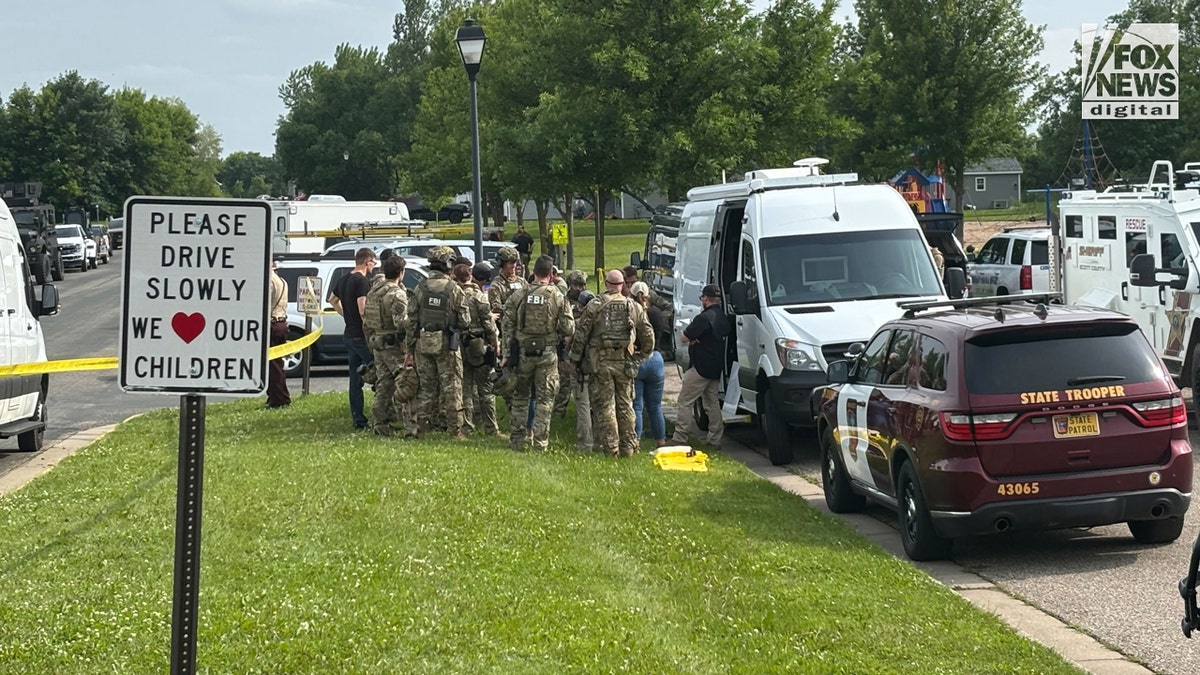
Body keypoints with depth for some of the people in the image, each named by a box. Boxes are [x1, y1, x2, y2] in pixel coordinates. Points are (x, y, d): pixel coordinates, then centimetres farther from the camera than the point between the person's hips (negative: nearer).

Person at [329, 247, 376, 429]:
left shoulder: (344, 280, 13)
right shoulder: (362, 281, -15)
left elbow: (332, 300, 30)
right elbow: (363, 310, -23)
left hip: (349, 335, 9)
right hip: (362, 336, -9)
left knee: (355, 379, 9)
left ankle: (358, 419, 10)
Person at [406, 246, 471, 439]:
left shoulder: (419, 289, 1)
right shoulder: (454, 289, -9)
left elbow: (412, 321, 3)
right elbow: (464, 322, -7)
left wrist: (411, 349, 8)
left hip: (423, 343, 4)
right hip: (446, 343, -3)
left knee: (426, 386, 11)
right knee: (451, 387, 3)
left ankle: (421, 429, 14)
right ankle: (454, 430, 3)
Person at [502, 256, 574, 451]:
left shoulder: (518, 296, -1)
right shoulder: (558, 297, -5)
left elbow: (507, 327, 0)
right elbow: (569, 329, -5)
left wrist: (507, 354, 5)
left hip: (523, 352, 2)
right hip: (548, 354, -2)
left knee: (520, 397, 14)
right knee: (544, 399, 5)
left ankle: (516, 440, 15)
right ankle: (540, 442, 2)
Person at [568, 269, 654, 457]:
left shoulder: (594, 306, -4)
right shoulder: (635, 308, 5)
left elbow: (581, 335, -4)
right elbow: (648, 336, 9)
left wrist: (575, 359, 5)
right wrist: (640, 357, 21)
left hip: (600, 363, -3)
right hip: (625, 363, 3)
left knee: (604, 406, 2)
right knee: (625, 405, 11)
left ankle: (611, 447, 0)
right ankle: (628, 446, 14)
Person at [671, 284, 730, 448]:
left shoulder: (704, 318, -19)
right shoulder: (723, 318, 10)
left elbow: (684, 338, -18)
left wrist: (693, 338, 4)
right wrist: (696, 337, 1)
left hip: (701, 368, -9)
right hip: (716, 368, 9)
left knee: (685, 402, -4)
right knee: (712, 402, 16)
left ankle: (679, 438, -5)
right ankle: (714, 438, 16)